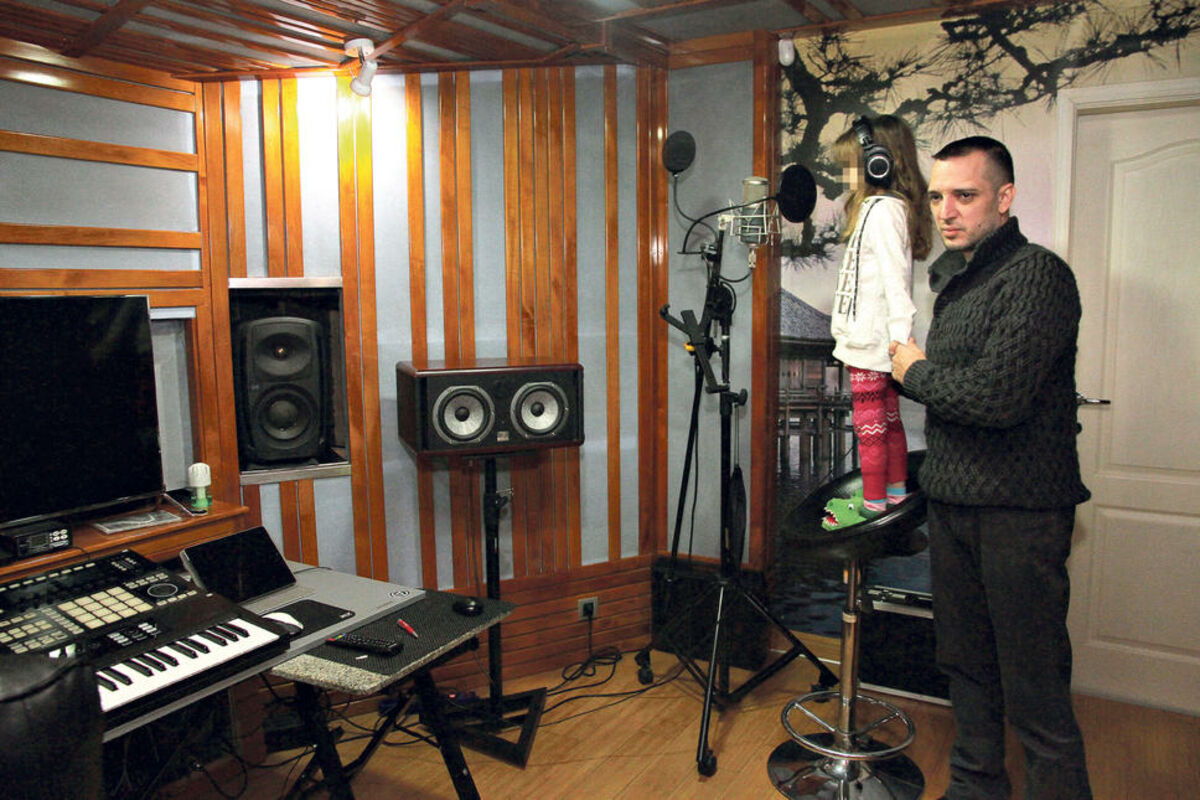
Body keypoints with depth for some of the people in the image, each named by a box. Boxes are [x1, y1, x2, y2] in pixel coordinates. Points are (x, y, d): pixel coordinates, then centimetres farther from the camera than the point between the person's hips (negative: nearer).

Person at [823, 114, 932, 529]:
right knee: (888, 418, 17)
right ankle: (896, 492, 29)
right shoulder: (881, 207, 16)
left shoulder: (884, 210, -14)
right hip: (871, 339, 10)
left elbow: (896, 280, -21)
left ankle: (873, 503, 7)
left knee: (869, 423, -2)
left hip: (869, 339, -10)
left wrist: (900, 339, -25)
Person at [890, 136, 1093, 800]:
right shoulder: (951, 275, 13)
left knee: (1035, 690, -2)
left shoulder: (1037, 274, -14)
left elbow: (996, 397, -26)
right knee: (965, 663, 19)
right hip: (951, 499, 9)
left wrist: (914, 371, -10)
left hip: (1019, 510, -8)